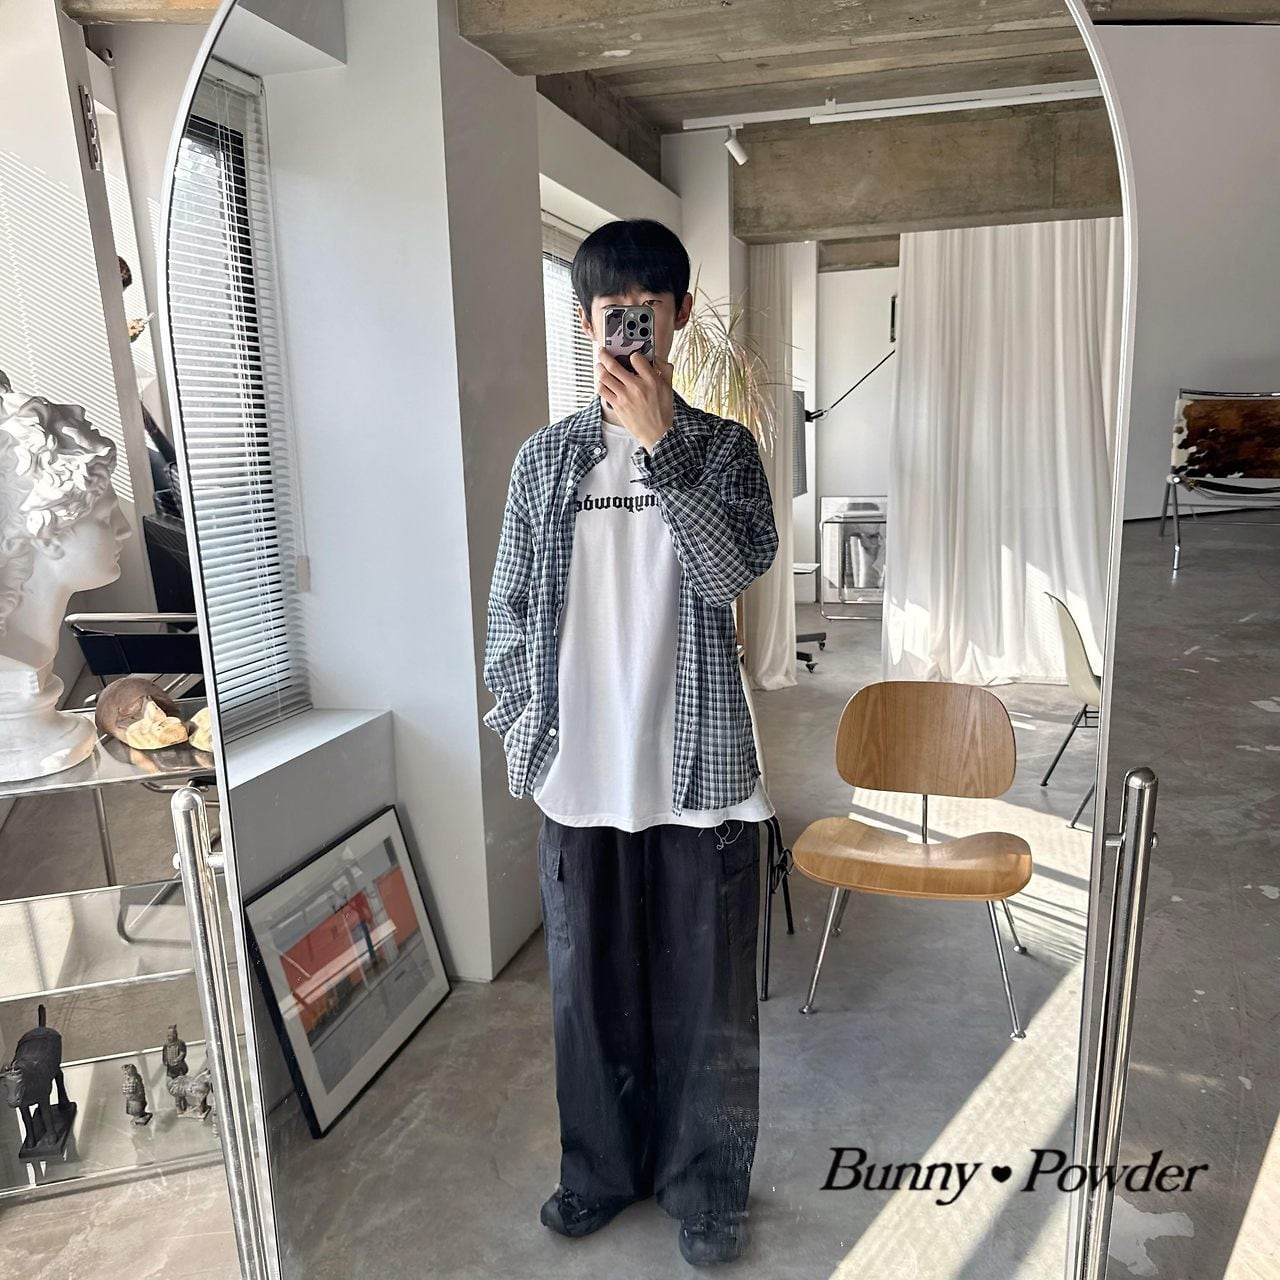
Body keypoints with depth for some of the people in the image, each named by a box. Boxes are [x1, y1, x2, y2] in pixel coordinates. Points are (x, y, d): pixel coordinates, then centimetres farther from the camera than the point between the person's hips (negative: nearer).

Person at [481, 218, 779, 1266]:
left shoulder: (722, 447, 0)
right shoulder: (545, 456, 5)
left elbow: (733, 573, -16)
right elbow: (509, 611, 7)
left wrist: (661, 443, -22)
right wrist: (523, 732, 1)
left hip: (701, 769, -1)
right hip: (580, 778, 2)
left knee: (705, 991, 11)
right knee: (590, 984, 16)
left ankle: (706, 1183, 34)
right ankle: (604, 1166, 39)